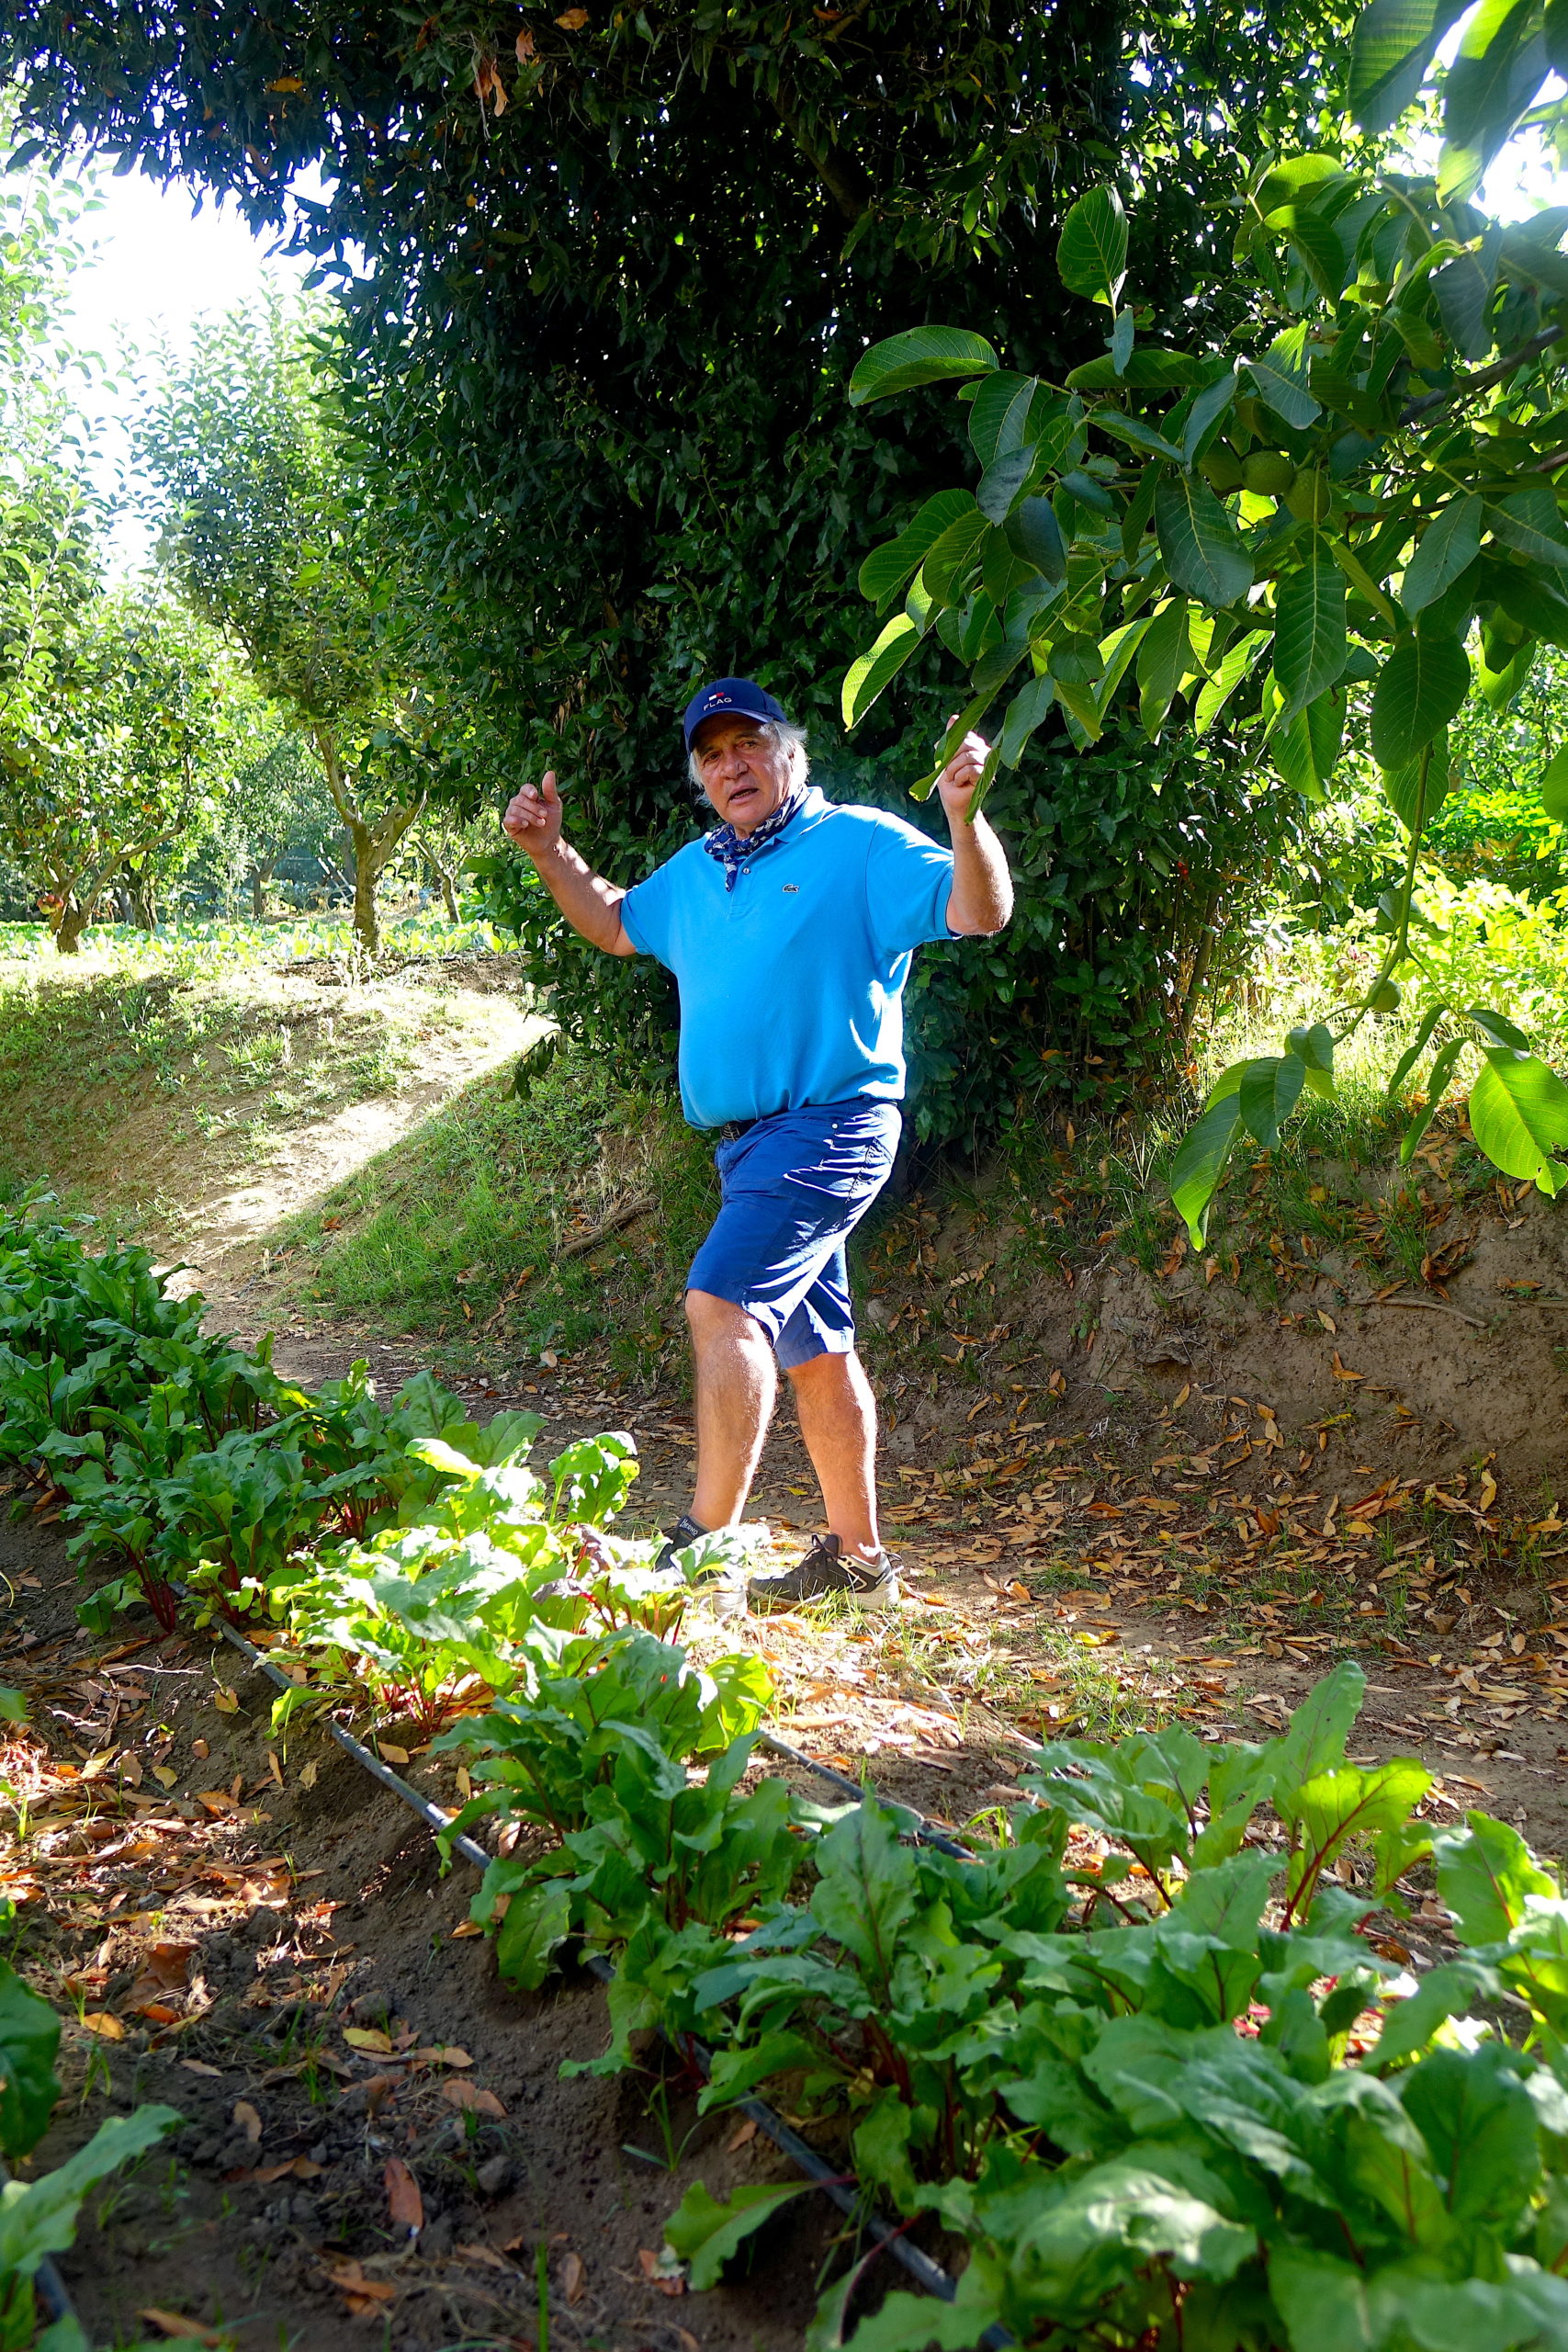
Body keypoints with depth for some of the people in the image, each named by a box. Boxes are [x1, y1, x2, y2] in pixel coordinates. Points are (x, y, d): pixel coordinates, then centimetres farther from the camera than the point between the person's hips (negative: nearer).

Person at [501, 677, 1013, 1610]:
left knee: (725, 1301, -22)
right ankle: (858, 1556, 22)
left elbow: (980, 913, -13)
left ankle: (707, 1539, -19)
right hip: (754, 1139, 8)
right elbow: (616, 923, 34)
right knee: (814, 1348, 12)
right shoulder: (696, 870, 18)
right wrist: (550, 852, 22)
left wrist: (963, 816, -29)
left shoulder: (860, 843, -3)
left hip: (830, 1123, -8)